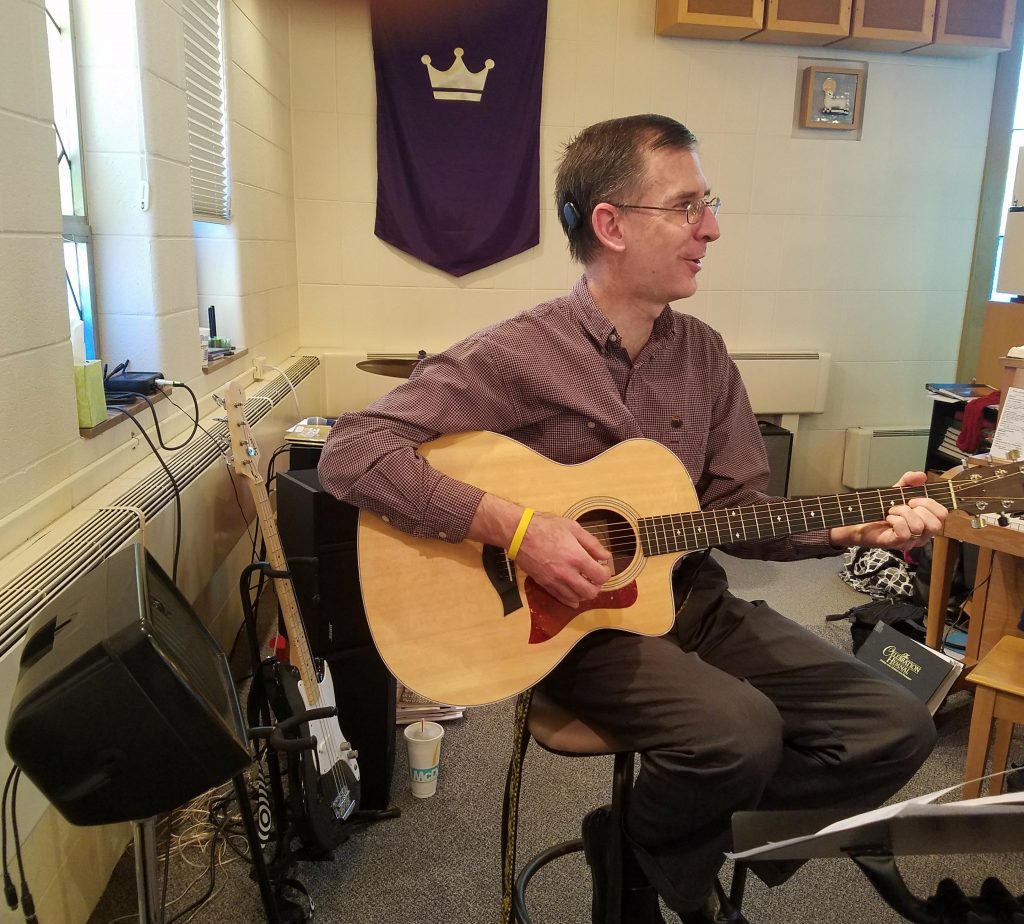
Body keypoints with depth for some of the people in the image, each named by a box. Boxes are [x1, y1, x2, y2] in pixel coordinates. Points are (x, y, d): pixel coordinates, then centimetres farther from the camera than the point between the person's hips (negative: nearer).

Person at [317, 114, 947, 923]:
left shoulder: (702, 352, 5)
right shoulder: (518, 355, -15)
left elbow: (736, 508, 9)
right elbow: (351, 451, -21)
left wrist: (852, 528, -8)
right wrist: (514, 526, -28)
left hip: (694, 603, 7)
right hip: (574, 617, -6)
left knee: (895, 729, -2)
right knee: (742, 734, -30)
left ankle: (696, 832, 14)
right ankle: (638, 859, 5)